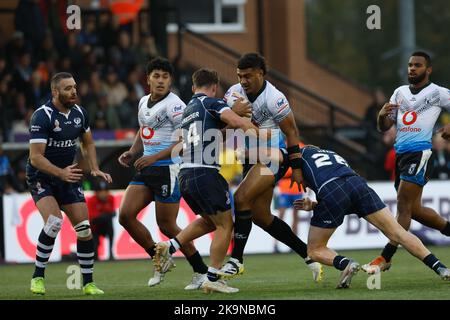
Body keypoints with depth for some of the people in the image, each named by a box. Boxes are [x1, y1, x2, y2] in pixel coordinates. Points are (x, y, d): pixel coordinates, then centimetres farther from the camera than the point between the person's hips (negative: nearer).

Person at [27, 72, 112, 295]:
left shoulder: (79, 112, 1)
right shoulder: (42, 116, -20)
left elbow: (88, 143, 18)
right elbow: (35, 157, -24)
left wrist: (95, 169, 4)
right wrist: (61, 172, -35)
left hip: (68, 176, 6)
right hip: (41, 177, -6)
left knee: (84, 229, -3)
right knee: (54, 222, -27)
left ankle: (88, 283, 8)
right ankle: (38, 277, -11)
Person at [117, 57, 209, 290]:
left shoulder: (173, 105, -13)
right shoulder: (144, 102, 13)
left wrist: (155, 157, -22)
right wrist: (131, 153, 12)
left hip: (168, 169, -8)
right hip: (146, 169, 8)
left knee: (166, 226, -5)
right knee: (125, 215, -4)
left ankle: (201, 271, 11)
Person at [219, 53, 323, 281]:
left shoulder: (273, 98, -16)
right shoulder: (235, 93, 2)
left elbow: (291, 131, -10)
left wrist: (296, 167, -10)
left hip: (272, 157, -8)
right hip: (252, 158, 8)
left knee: (241, 198, -23)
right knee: (261, 217, 7)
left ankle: (236, 260, -17)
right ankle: (308, 254, 18)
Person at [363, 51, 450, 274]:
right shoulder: (400, 92, 17)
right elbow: (384, 127, 16)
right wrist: (382, 116, -5)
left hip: (419, 153, -7)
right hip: (400, 153, 7)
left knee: (404, 207, -12)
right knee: (414, 210, 12)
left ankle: (385, 258, -14)